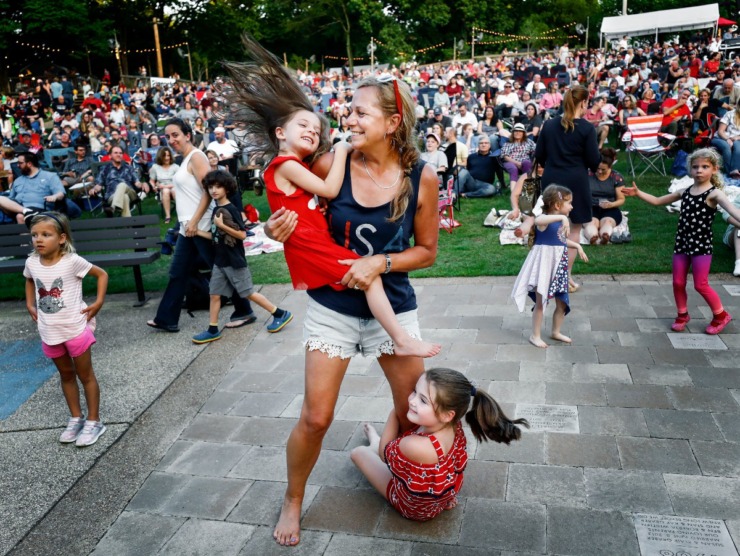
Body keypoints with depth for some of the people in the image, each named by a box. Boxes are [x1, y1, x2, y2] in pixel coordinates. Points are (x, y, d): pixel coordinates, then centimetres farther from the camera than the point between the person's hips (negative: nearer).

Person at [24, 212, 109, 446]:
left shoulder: (72, 261, -17)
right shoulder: (31, 263, -3)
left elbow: (101, 274, -7)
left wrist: (98, 303, -13)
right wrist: (30, 306, 10)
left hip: (75, 329, -5)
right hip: (49, 332, 5)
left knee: (85, 375, 8)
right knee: (66, 375, 19)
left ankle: (94, 421, 19)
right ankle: (76, 418, 33)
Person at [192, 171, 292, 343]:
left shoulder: (232, 210, -15)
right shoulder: (216, 210, 9)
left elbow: (242, 234, -20)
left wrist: (222, 225, -23)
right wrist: (196, 231, 11)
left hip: (234, 261, -8)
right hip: (219, 261, 8)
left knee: (248, 293, 0)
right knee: (214, 294, 7)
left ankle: (281, 314, 12)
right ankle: (213, 330, 17)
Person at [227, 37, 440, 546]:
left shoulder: (421, 177, -12)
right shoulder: (332, 165, -13)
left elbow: (427, 251, -3)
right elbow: (303, 216, 3)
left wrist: (380, 262, -19)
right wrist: (280, 229, -20)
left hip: (393, 306, 1)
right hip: (332, 306, -1)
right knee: (315, 418, 4)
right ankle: (293, 500, 33)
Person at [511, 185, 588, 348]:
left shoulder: (564, 221, 8)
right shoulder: (545, 219, -17)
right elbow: (538, 221, -44)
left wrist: (577, 246, 15)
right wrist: (561, 217, -48)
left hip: (559, 266, 8)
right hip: (544, 265, -8)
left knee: (562, 303, 14)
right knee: (540, 302, 2)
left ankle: (556, 332, 33)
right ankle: (535, 336, 15)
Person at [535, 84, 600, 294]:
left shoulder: (549, 125, 1)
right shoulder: (586, 128, -11)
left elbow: (539, 156, 6)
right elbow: (594, 161, -8)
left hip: (551, 181, 4)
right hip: (576, 182, -4)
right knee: (574, 229, 8)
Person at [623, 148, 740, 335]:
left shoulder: (714, 193, -9)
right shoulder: (684, 192, 9)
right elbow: (657, 201, 19)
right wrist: (638, 193, 8)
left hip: (701, 244, -5)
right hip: (682, 242, 5)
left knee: (701, 285, -1)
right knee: (678, 282, 9)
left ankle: (721, 315, 21)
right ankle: (682, 315, 30)